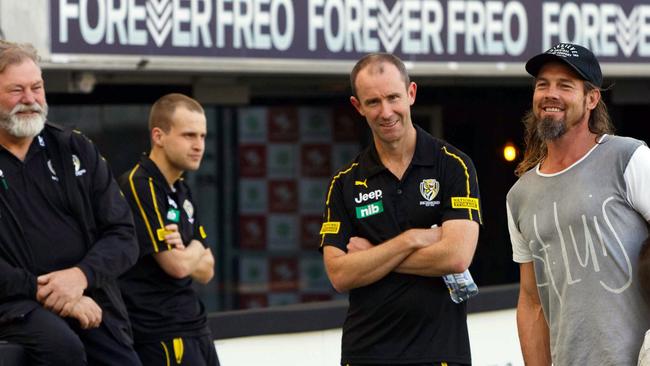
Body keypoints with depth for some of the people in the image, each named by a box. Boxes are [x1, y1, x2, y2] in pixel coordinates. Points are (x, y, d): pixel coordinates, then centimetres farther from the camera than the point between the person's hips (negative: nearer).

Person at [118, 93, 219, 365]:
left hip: (193, 326, 10)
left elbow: (206, 270, 13)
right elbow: (177, 265, -20)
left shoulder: (181, 191, 14)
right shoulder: (139, 186, -16)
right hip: (160, 334, -10)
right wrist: (196, 251, 2)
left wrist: (185, 253, -9)